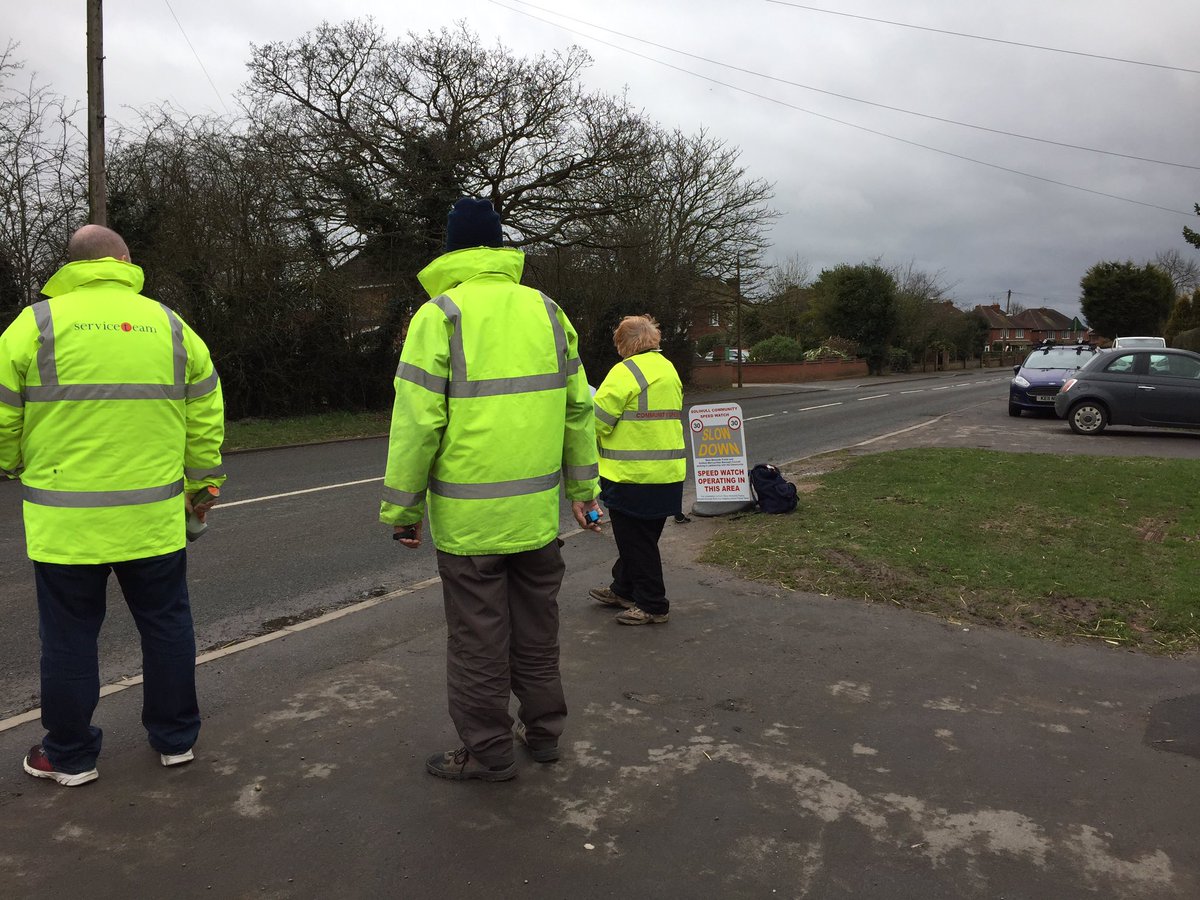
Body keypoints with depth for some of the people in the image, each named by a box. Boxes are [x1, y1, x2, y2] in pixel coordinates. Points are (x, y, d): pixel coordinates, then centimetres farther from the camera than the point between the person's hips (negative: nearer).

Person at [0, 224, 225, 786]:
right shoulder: (170, 326, 4)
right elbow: (206, 417, 7)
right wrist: (202, 484, 19)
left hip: (65, 521, -2)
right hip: (154, 518, 2)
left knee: (70, 636, 11)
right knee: (166, 625, 15)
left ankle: (70, 755, 24)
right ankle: (176, 738, 26)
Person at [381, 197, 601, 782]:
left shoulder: (440, 315, -9)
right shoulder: (546, 310, 6)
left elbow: (417, 421, -13)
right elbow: (577, 408, 9)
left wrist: (401, 506, -3)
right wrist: (583, 486, 18)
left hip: (468, 517, -5)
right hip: (538, 512, 5)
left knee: (477, 639, 8)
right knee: (536, 628, 19)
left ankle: (489, 751, 21)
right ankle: (543, 731, 33)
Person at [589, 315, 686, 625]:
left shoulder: (625, 371, -15)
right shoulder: (669, 370, 13)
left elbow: (597, 421, -16)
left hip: (633, 475, -9)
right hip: (668, 473, 9)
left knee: (636, 541, 2)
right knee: (641, 538, 19)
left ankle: (652, 605, 10)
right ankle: (623, 590, 34)